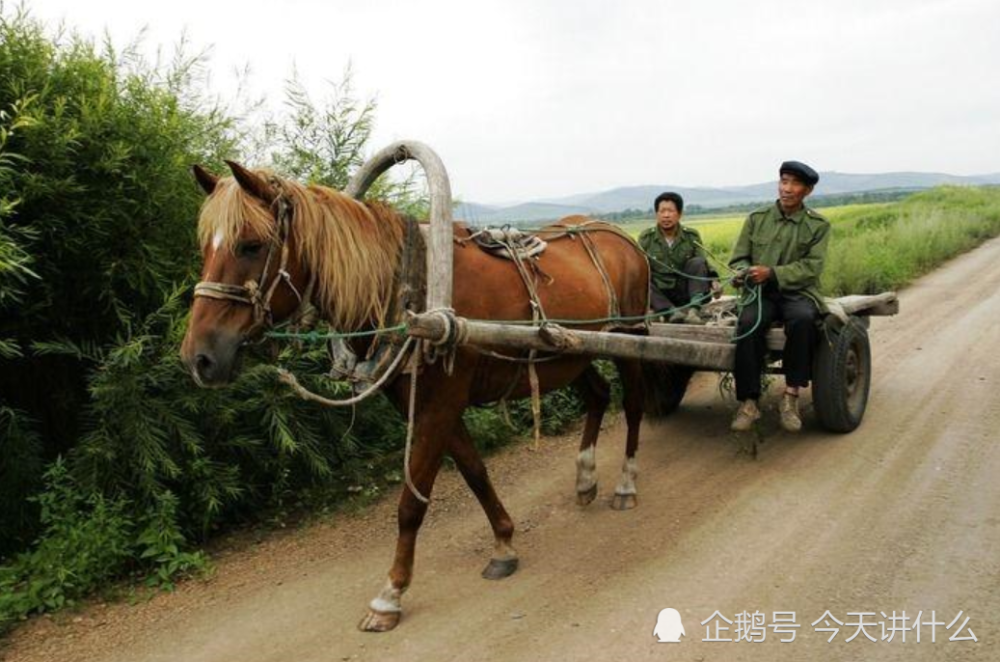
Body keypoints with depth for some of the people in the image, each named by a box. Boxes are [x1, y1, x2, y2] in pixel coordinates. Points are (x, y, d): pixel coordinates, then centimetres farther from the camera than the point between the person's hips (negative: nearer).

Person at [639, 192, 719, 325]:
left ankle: (694, 310, -34)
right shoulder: (646, 237, -1)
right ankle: (672, 311, -41)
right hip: (660, 295, 0)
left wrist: (712, 281, -19)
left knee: (697, 262, -23)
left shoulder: (692, 236, 1)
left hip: (687, 293, 0)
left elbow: (704, 265, 1)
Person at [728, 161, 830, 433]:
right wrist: (745, 272, -15)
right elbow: (738, 258, 10)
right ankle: (748, 402, -24)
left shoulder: (818, 225, 3)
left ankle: (791, 394, -23)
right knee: (748, 322, -33)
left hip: (798, 292, -1)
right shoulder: (757, 218, 9)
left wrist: (772, 273, -22)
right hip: (761, 292, 1)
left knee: (803, 319, -37)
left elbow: (811, 267, -7)